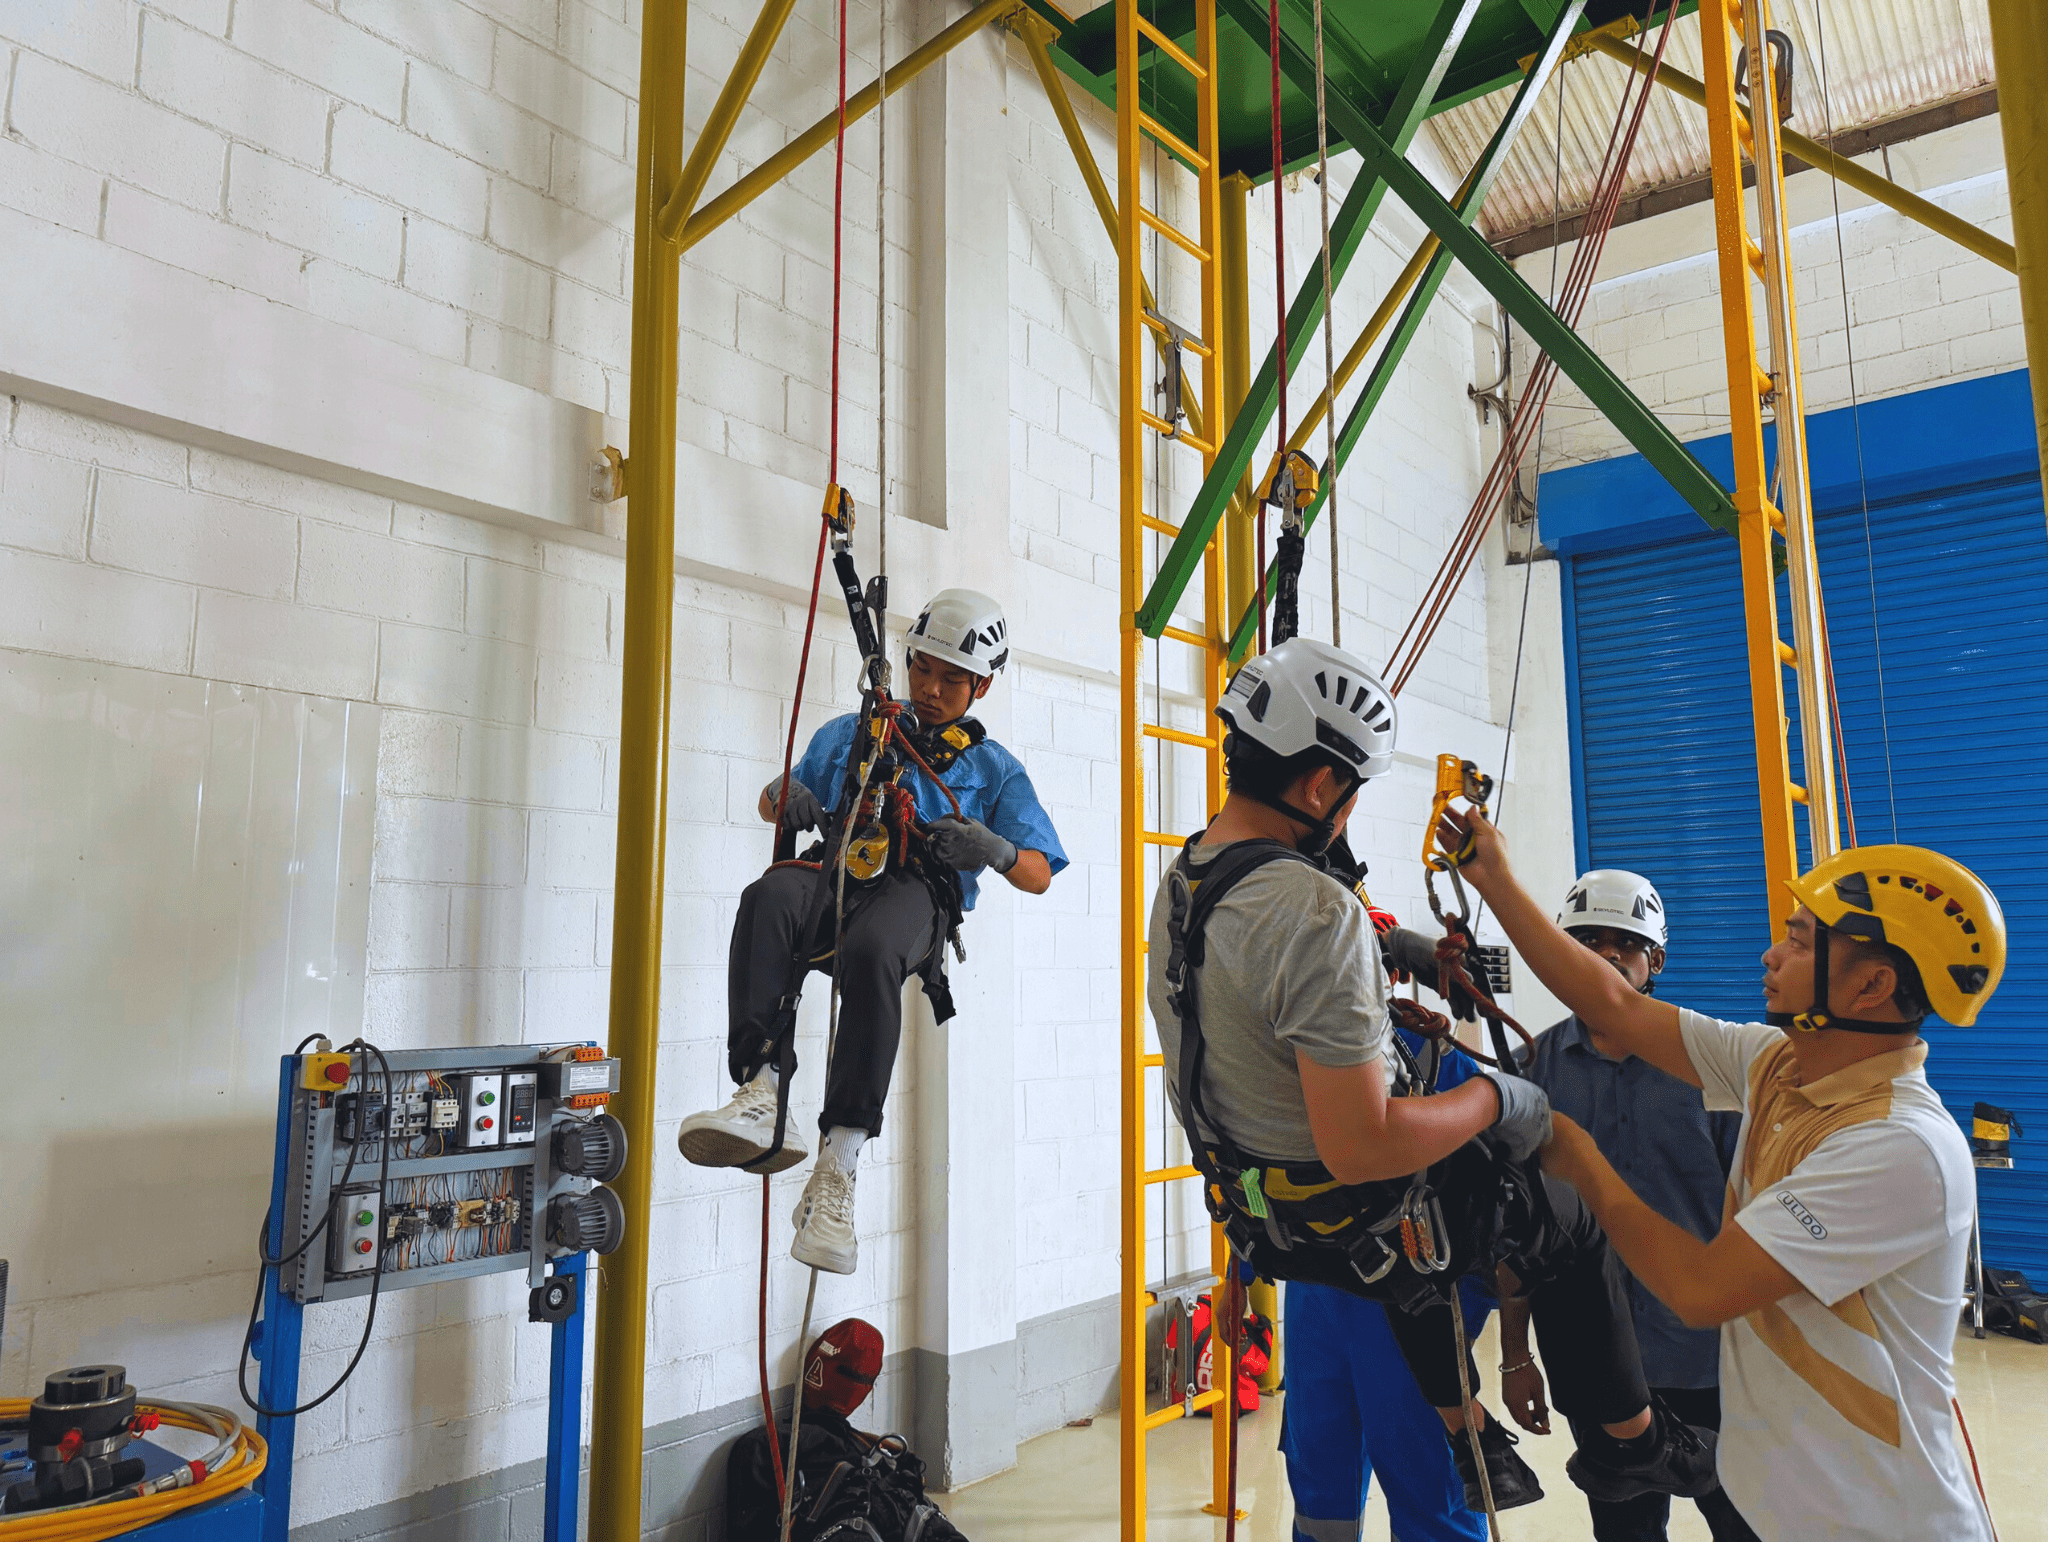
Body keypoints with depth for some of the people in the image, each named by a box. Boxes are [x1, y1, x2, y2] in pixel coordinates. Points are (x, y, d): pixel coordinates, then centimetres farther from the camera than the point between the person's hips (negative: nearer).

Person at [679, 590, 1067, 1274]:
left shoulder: (995, 768, 24)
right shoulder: (851, 734, 31)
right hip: (833, 878, 3)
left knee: (871, 950, -39)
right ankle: (760, 1096, -44)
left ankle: (836, 1171, -38)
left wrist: (994, 848, -8)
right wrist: (784, 794, 6)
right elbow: (773, 804, 32)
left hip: (916, 892, -2)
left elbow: (1038, 875, 16)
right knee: (768, 897, -35)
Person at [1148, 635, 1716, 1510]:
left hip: (1261, 1217, 8)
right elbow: (1362, 1148, -32)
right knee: (1573, 1229, 16)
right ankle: (1630, 1444, 37)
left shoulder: (1177, 885, -2)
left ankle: (1467, 1438, 47)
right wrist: (1494, 1099, -16)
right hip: (1357, 1230, -8)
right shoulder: (1315, 911, -31)